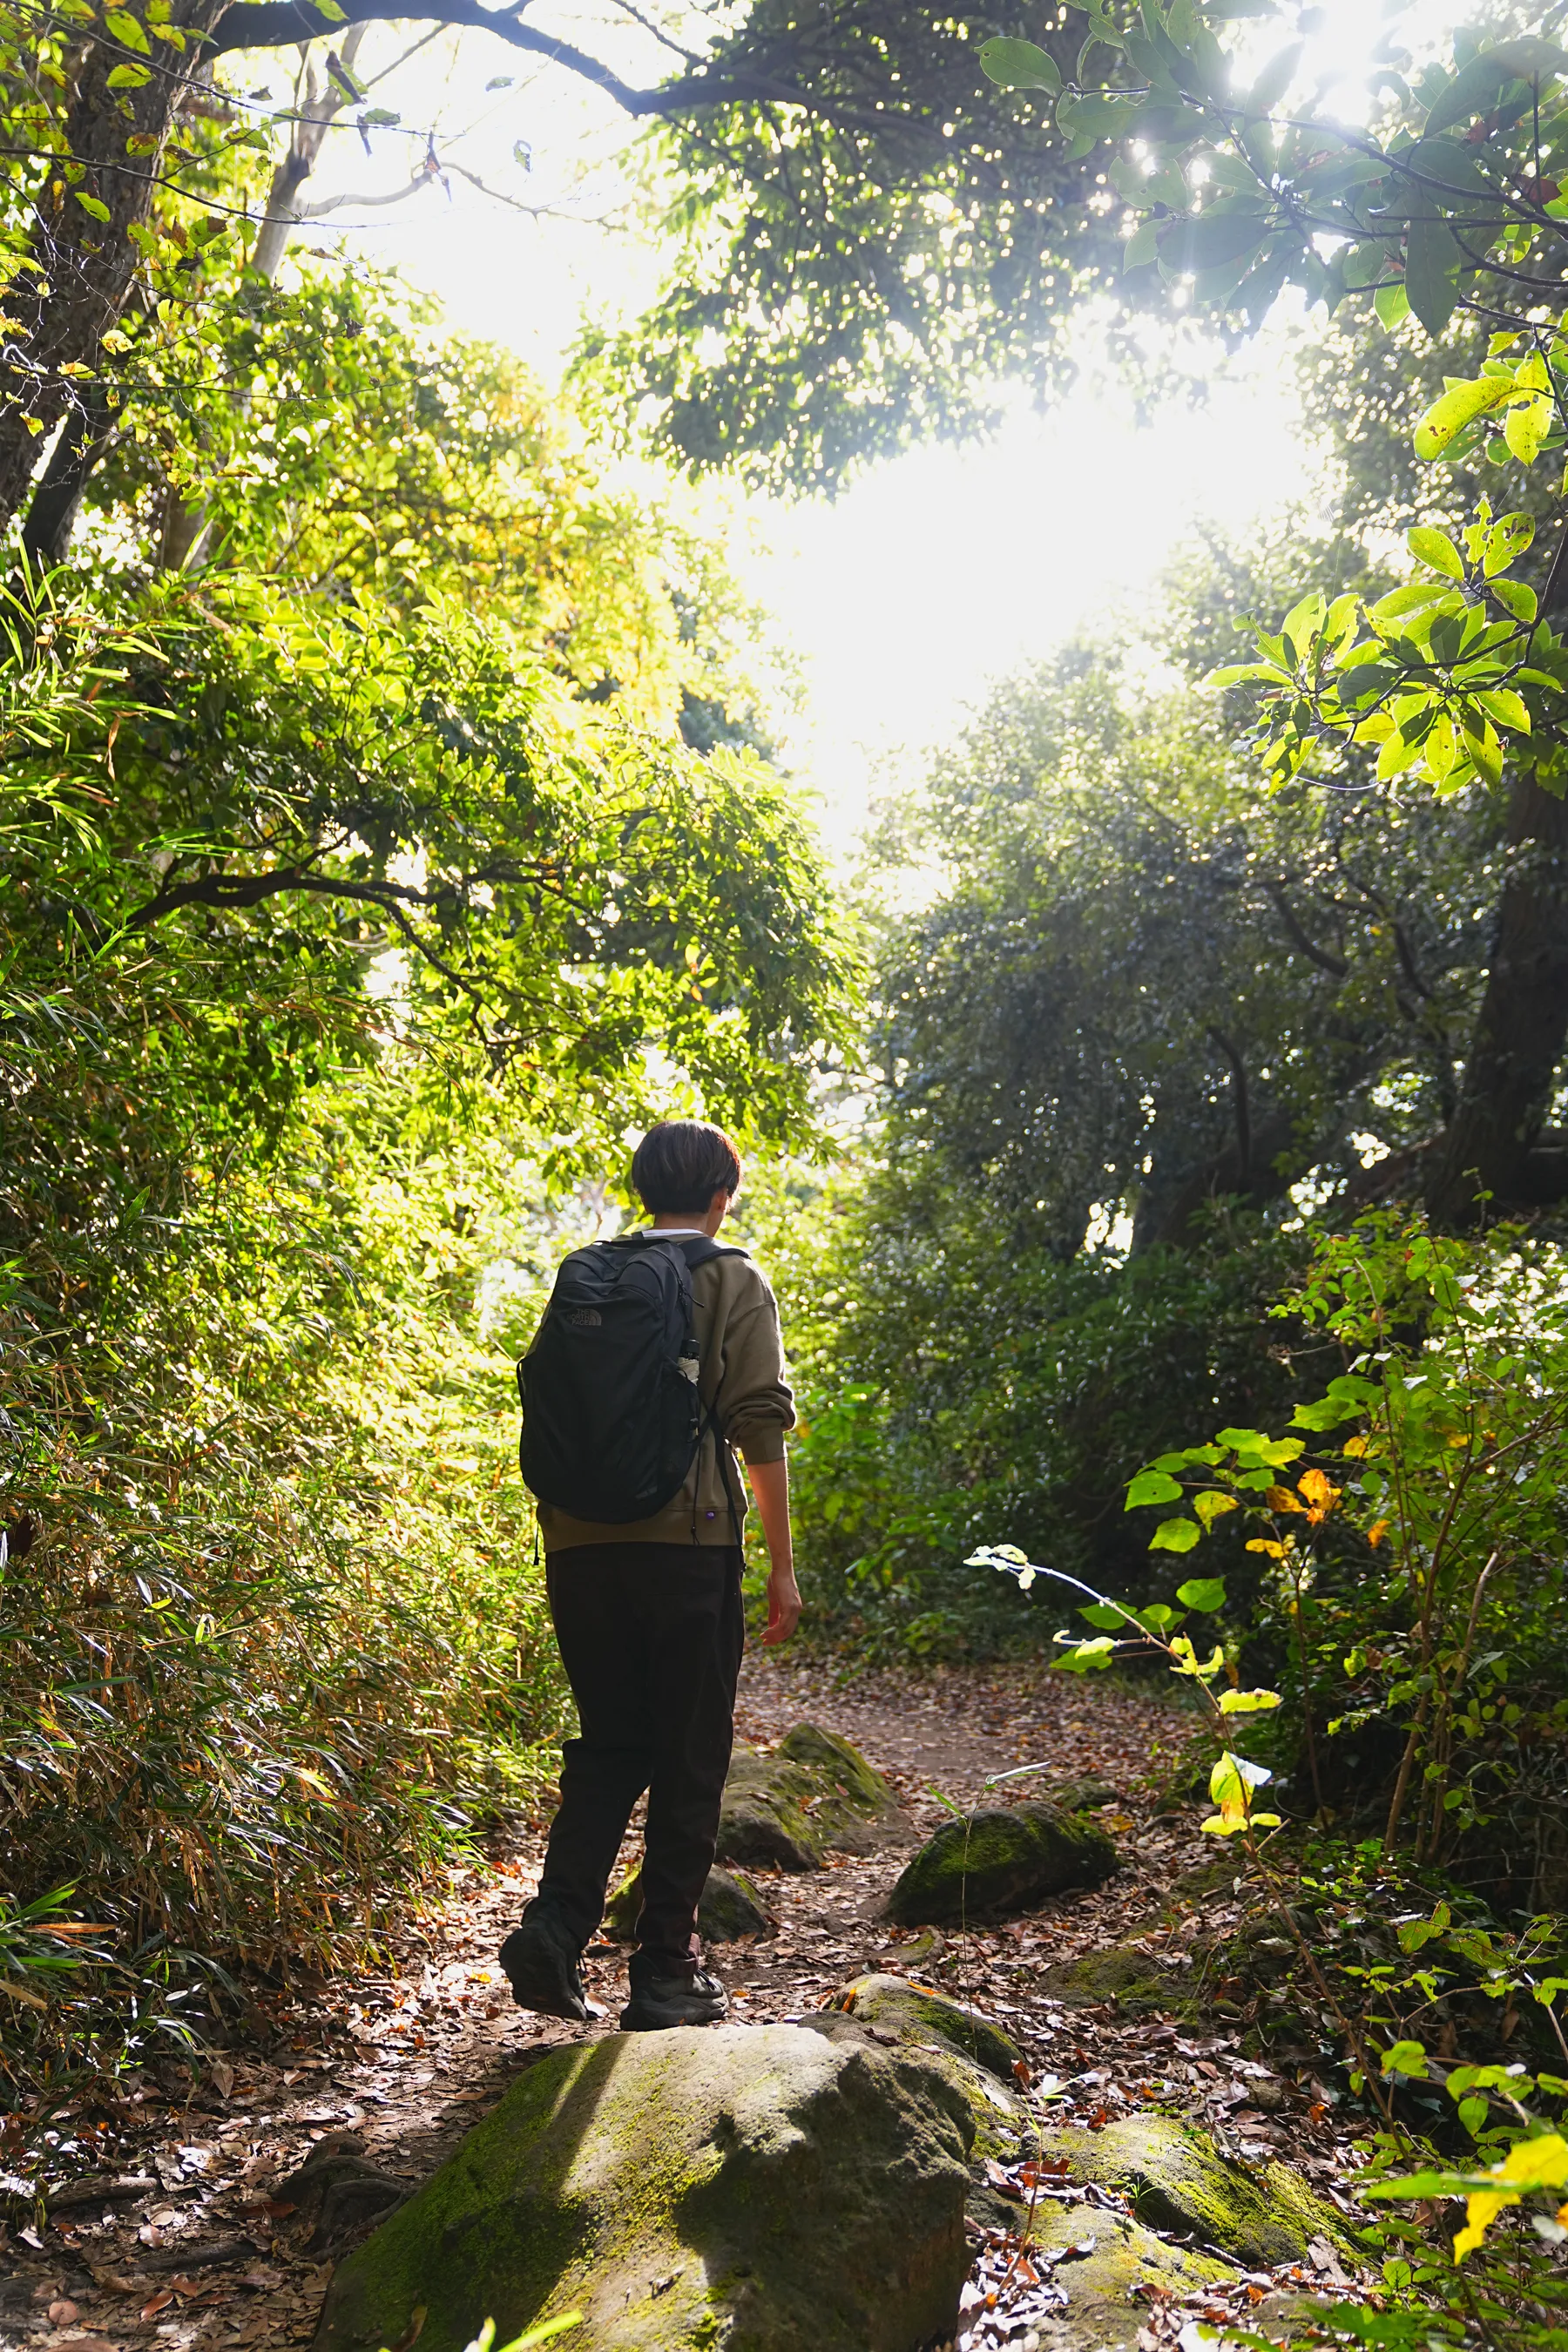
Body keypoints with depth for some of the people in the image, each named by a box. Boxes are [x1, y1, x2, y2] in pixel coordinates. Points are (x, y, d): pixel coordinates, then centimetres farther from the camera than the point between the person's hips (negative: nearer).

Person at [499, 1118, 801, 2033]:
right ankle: (666, 1976, 13)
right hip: (687, 1545, -4)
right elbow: (761, 1425, -6)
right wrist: (782, 1565, -1)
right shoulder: (734, 1280, 0)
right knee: (689, 1760, 8)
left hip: (580, 1545, 4)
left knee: (609, 1745, 17)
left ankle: (556, 1923, 0)